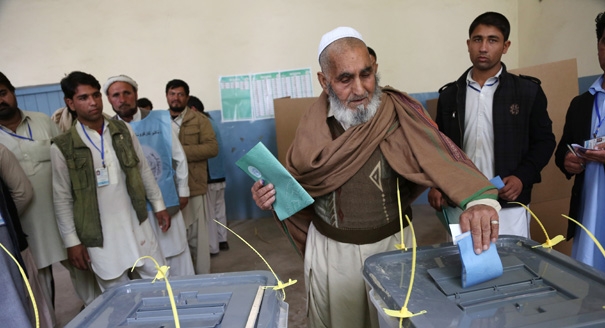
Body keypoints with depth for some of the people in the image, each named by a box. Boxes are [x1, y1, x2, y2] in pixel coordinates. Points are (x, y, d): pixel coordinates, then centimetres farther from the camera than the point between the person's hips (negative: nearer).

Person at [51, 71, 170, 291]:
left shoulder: (123, 130, 2)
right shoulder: (62, 147, -6)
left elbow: (144, 170, 9)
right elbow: (62, 199, -3)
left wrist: (158, 205, 9)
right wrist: (72, 241, -3)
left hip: (137, 225, 3)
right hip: (100, 235, -2)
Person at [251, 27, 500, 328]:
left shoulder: (398, 113, -14)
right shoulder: (312, 122, -5)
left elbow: (439, 154, -28)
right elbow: (294, 180, 6)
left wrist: (479, 198, -46)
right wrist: (272, 193, -14)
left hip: (391, 243, -1)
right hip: (330, 249, 2)